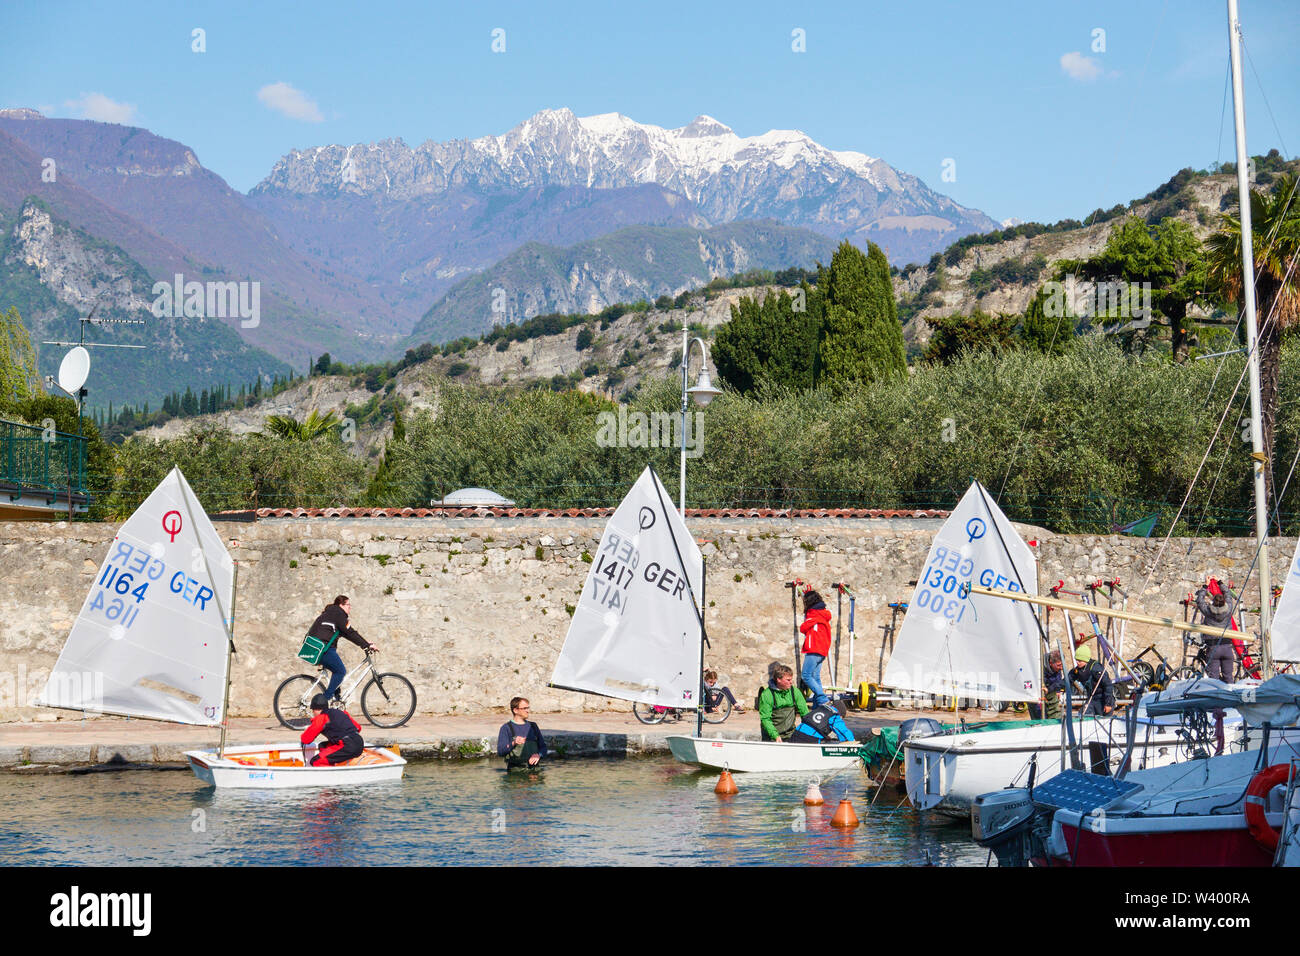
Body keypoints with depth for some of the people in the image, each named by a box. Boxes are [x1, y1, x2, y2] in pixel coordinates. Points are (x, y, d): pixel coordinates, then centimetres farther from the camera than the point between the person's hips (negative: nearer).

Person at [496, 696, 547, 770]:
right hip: (515, 770, -3)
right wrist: (513, 744, -24)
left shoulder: (533, 726, 19)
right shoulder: (506, 728, 3)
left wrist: (538, 755, -2)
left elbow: (543, 747, 21)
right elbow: (500, 752, -6)